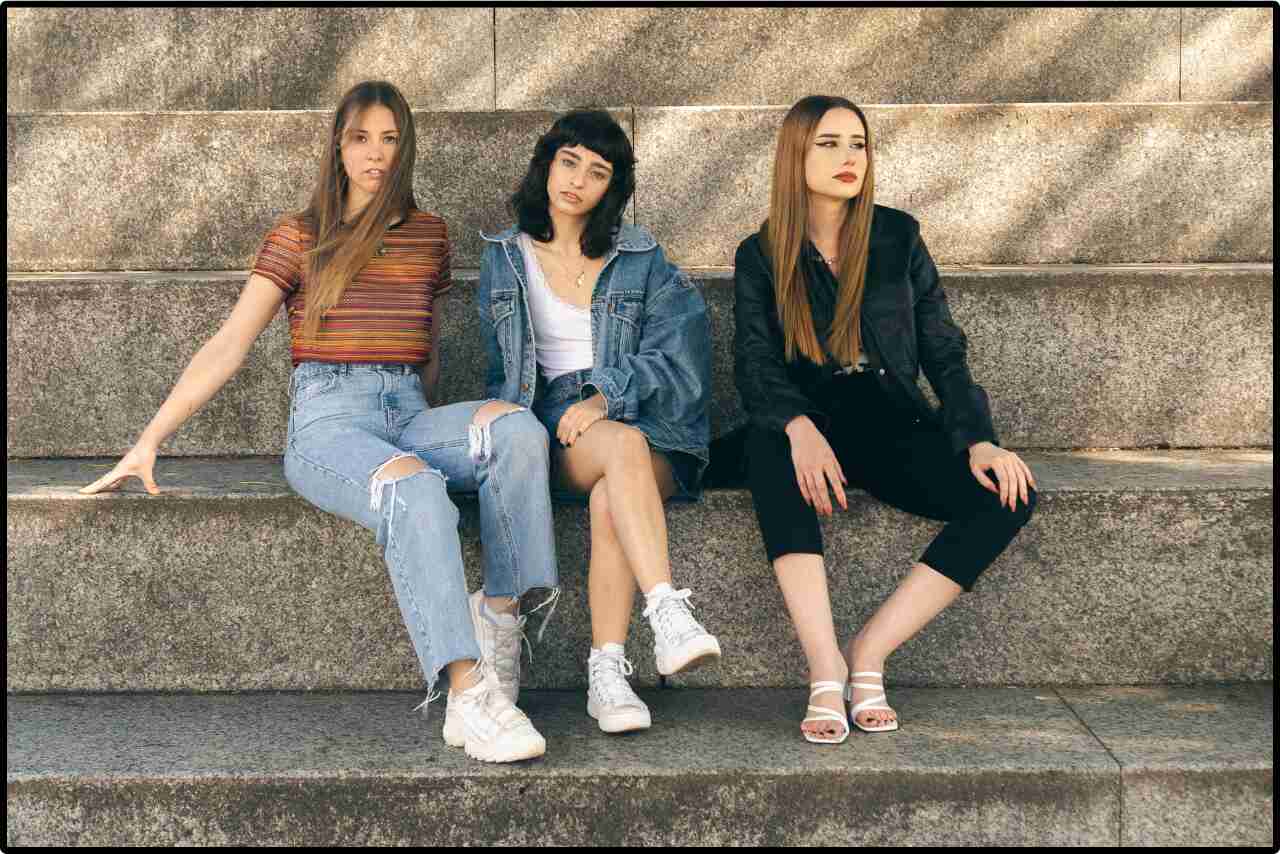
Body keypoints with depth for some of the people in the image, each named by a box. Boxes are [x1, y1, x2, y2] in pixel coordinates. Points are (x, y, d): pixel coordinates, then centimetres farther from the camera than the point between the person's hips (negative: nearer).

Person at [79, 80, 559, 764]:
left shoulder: (428, 236, 18)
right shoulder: (298, 237, 10)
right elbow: (227, 348, 5)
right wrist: (148, 443, -2)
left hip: (407, 418, 4)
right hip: (327, 420, -3)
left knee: (515, 426, -30)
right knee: (415, 490, -38)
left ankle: (500, 610, -25)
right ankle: (467, 697, -45)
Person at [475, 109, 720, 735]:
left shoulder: (642, 261, 12)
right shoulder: (504, 260, 17)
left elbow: (678, 348, -1)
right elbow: (500, 369, 22)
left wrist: (607, 394, -15)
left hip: (644, 425, 0)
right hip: (551, 430, 0)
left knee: (611, 500, -37)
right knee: (623, 446, -38)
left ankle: (606, 673, -36)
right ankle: (668, 614, -50)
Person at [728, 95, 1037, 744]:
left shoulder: (897, 237, 11)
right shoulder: (760, 257, 6)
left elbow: (944, 352, 8)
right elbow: (754, 366, -7)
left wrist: (978, 441, -9)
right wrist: (799, 428, -30)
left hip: (892, 422, 2)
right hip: (810, 423, -2)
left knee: (1008, 497, -25)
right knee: (766, 445, -39)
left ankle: (869, 653, -22)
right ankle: (825, 671, -40)